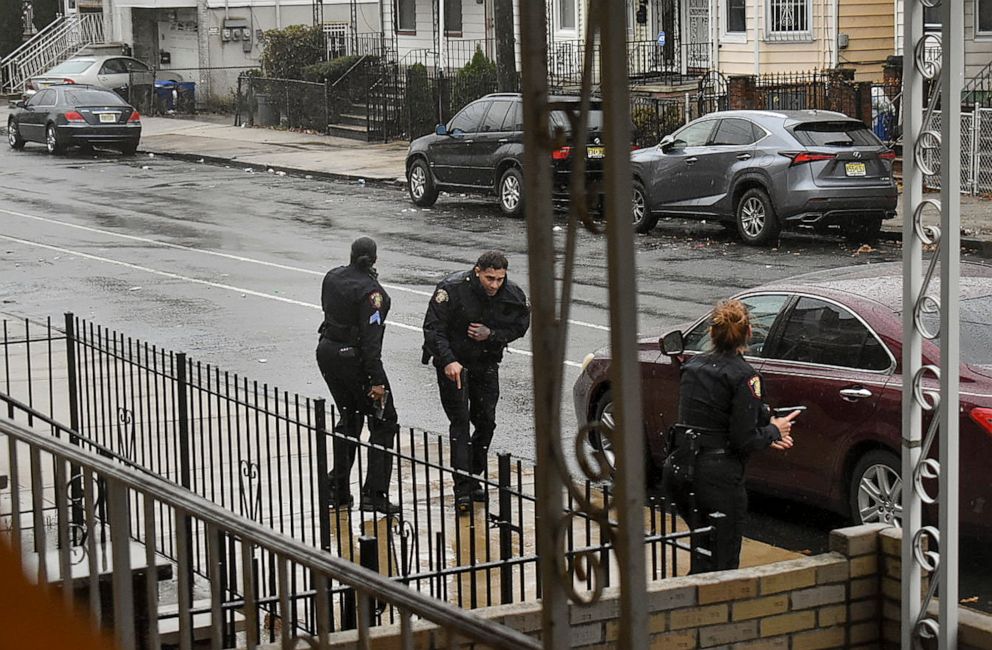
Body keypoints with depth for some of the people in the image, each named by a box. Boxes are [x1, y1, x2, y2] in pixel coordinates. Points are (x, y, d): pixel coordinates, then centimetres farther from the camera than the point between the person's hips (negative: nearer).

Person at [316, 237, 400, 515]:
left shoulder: (332, 277, 1)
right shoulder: (370, 291, -20)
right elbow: (370, 338, -23)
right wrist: (377, 380, -21)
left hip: (327, 353, 8)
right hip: (354, 358, -7)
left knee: (348, 419, 22)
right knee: (383, 423, 4)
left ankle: (338, 491, 20)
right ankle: (374, 495, -2)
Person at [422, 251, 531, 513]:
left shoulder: (512, 295, -11)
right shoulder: (453, 289, -23)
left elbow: (519, 327, 3)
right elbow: (433, 329, -19)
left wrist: (491, 334, -16)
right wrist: (448, 361, -31)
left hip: (487, 364, 4)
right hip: (453, 362, -4)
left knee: (486, 422, 6)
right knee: (460, 422, -10)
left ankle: (473, 479, 23)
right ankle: (463, 490, -12)